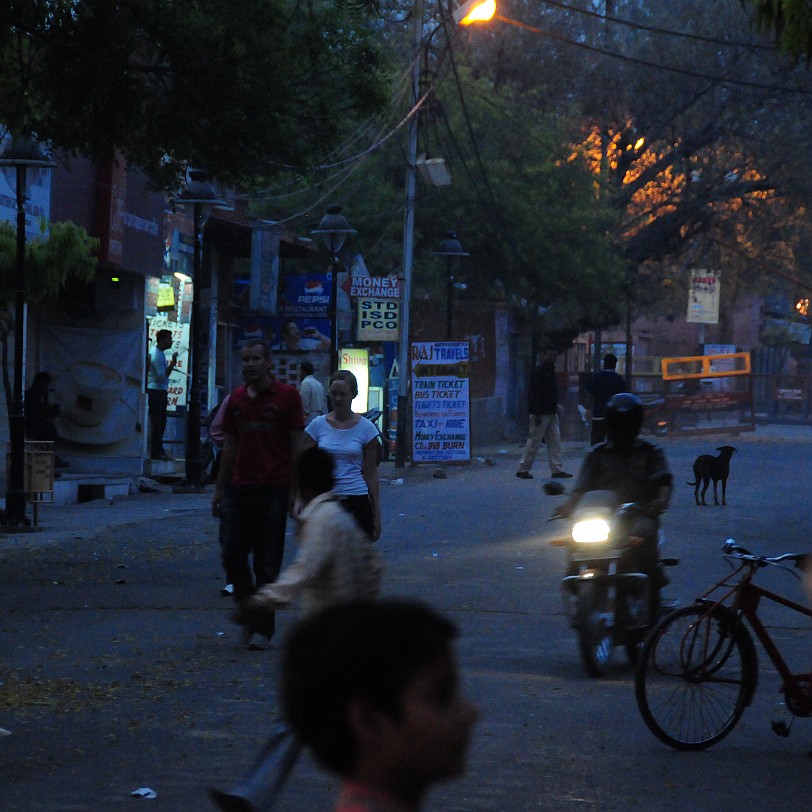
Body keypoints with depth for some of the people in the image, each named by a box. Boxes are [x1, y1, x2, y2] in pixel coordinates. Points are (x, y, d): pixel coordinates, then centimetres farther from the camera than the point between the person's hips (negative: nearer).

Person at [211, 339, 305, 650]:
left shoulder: (286, 396, -3)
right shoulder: (236, 399, 11)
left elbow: (297, 446, -3)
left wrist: (295, 490, -8)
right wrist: (220, 488, 14)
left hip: (273, 489, -4)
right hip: (240, 488, 4)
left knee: (267, 563, 0)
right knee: (233, 556, 1)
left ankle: (263, 628, 8)